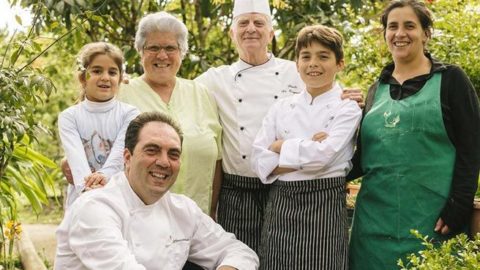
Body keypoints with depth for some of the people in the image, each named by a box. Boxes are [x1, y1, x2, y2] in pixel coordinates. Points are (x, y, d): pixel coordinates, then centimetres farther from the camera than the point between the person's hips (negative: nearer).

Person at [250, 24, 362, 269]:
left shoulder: (347, 108, -2)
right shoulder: (282, 108, 9)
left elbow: (322, 154, -17)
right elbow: (258, 161, 0)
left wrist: (281, 147, -4)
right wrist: (305, 156, -12)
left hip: (323, 206, -3)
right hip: (280, 205, 4)